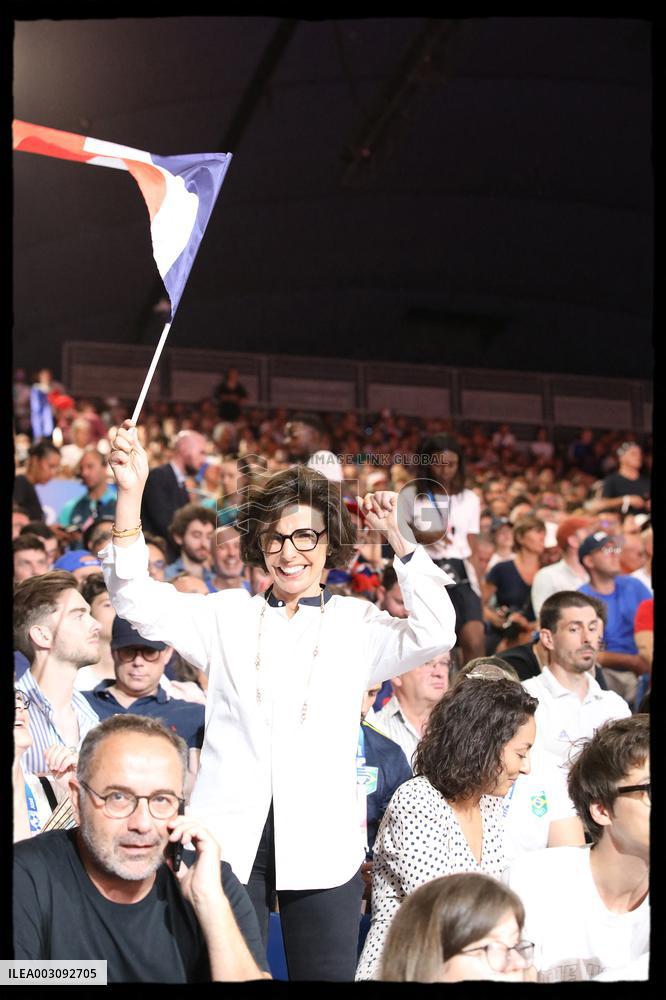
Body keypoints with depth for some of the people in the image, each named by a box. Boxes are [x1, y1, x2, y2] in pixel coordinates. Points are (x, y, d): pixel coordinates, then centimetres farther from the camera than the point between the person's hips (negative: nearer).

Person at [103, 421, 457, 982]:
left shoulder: (356, 624, 7)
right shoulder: (228, 616, 10)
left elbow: (434, 635, -8)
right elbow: (136, 600, -1)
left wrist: (396, 536, -13)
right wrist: (130, 494, -13)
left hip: (321, 844, 0)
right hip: (230, 840, 1)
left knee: (327, 975, 6)